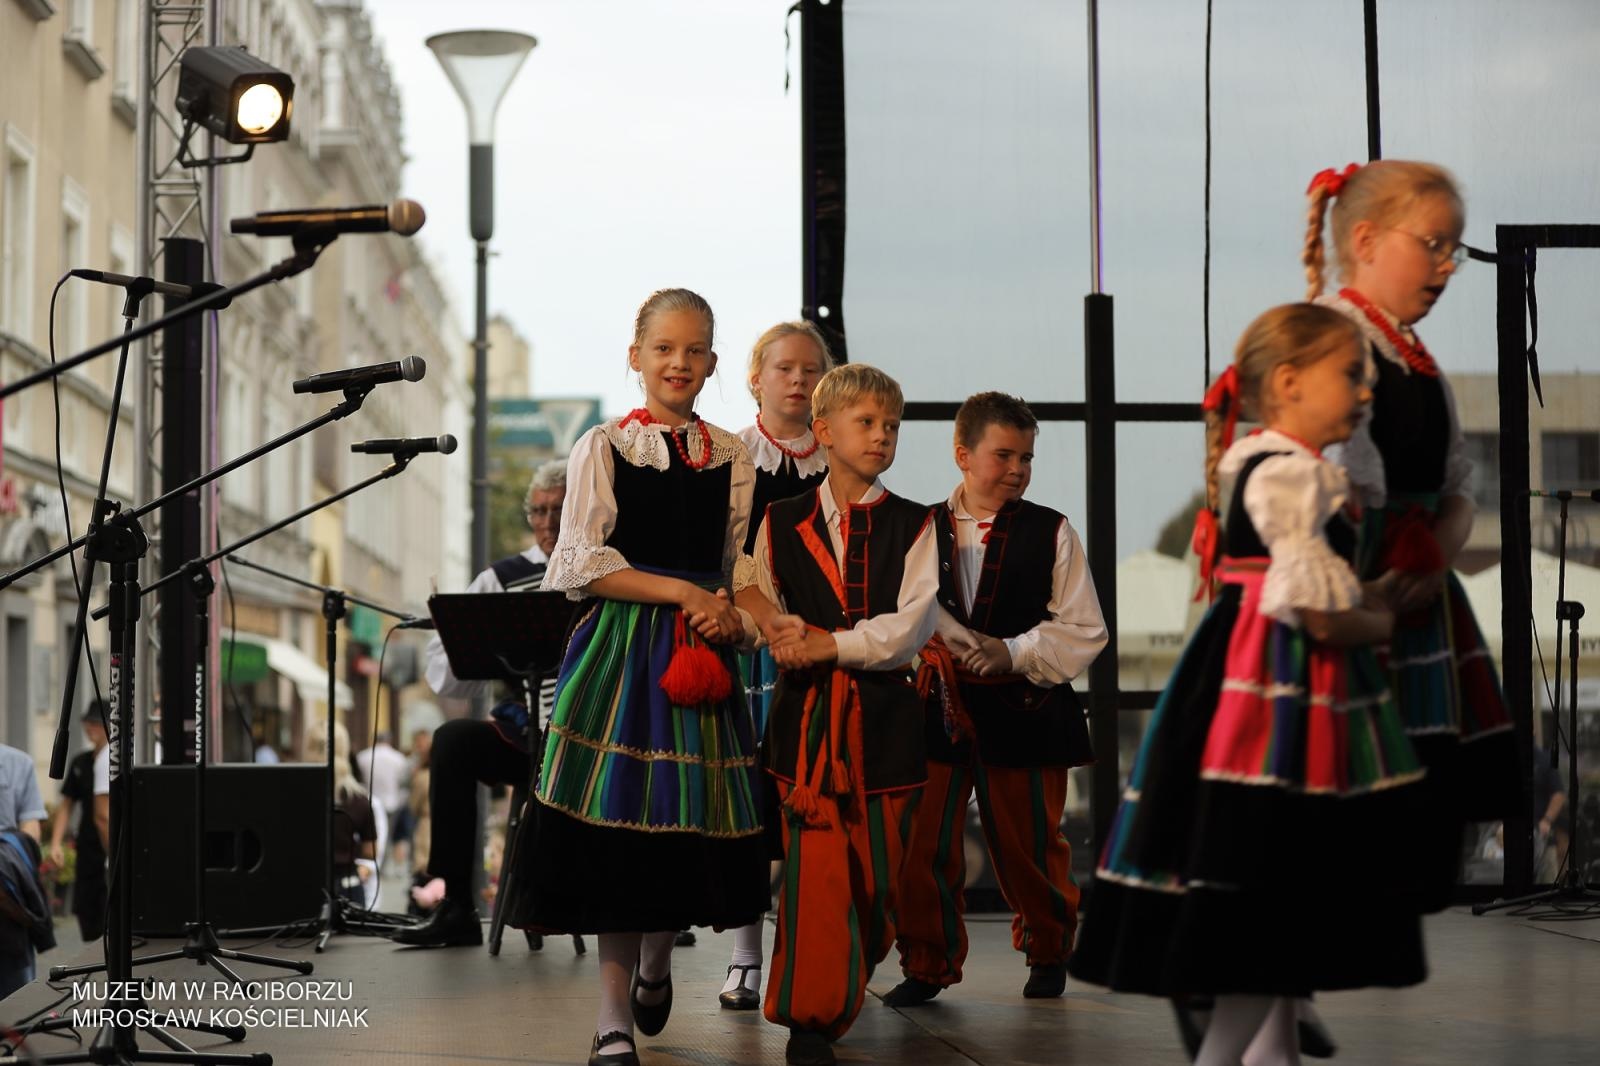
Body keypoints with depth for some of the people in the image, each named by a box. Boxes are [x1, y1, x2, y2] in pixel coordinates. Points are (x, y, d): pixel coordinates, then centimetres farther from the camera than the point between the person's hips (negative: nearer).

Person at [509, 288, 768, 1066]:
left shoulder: (731, 459, 10)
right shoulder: (603, 448, 1)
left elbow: (744, 566, 14)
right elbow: (584, 564, -6)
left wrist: (729, 611, -8)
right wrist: (683, 593, -12)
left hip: (703, 653, 3)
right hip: (619, 650, -3)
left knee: (694, 825, 4)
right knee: (618, 821, -5)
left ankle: (656, 965, 34)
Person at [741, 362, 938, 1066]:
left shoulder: (913, 527, 4)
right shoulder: (782, 523, 8)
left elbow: (909, 627, -7)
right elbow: (755, 602, 13)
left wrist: (826, 645, -13)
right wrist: (782, 631, -8)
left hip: (884, 716, 1)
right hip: (805, 715, -1)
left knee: (879, 876, 4)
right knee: (816, 870, -8)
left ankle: (837, 999, 24)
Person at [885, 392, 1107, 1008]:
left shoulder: (1051, 533, 1)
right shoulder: (923, 528, 4)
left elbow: (1083, 631, -1)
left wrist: (1013, 654, -13)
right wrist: (956, 651, -11)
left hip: (1024, 712, -1)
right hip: (936, 708, 1)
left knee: (1028, 843, 8)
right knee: (924, 846, -1)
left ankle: (1048, 951, 31)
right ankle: (927, 965, 14)